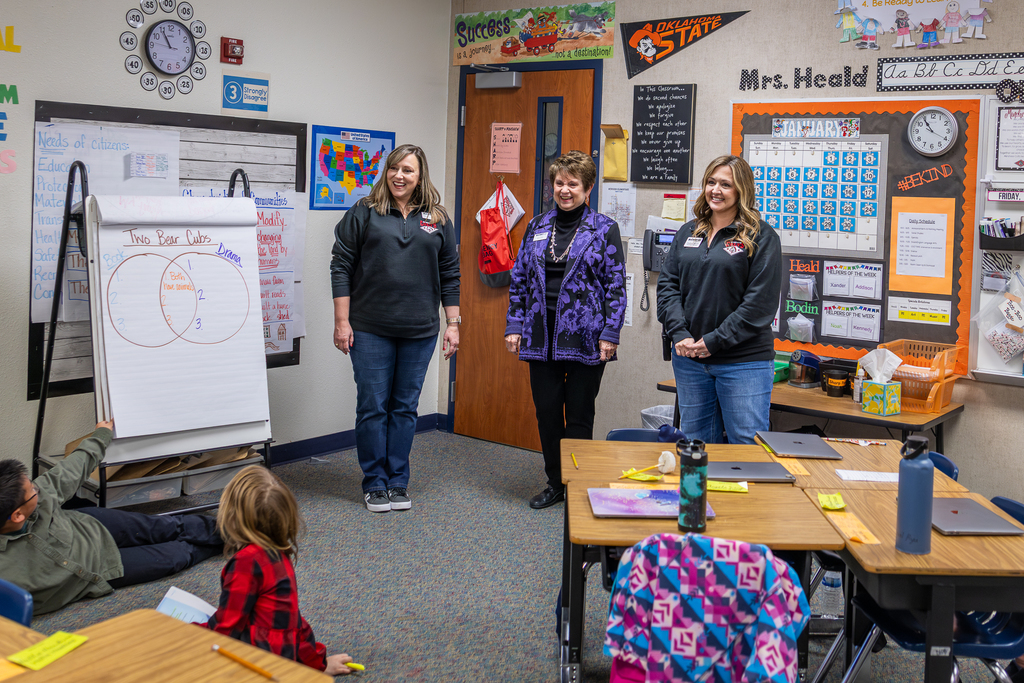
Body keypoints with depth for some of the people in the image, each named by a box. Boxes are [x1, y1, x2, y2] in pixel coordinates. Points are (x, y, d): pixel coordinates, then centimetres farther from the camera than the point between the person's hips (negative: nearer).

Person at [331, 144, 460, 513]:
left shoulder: (437, 219, 8)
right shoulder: (364, 213, 1)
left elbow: (450, 274, 11)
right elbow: (341, 266, 0)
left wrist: (453, 324, 6)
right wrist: (342, 321, -6)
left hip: (419, 331, 2)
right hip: (370, 330, -2)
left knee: (405, 407, 9)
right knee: (373, 406, 3)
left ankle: (398, 482, 20)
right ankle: (374, 484, 16)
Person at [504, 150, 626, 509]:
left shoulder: (604, 229, -2)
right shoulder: (537, 227, 10)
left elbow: (615, 285, -4)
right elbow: (519, 280, 12)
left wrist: (609, 334, -11)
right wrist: (514, 325, 4)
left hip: (584, 338, -4)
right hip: (541, 337, 4)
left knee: (579, 415, 4)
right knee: (546, 411, 9)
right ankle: (555, 483, 25)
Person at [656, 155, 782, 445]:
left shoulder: (761, 237, -5)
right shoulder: (688, 233, 11)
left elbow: (761, 301, -12)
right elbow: (668, 284, 7)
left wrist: (714, 341, -15)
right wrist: (679, 334, -8)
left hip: (744, 361, -5)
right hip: (689, 358, 5)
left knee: (747, 444, 0)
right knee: (694, 444, 14)